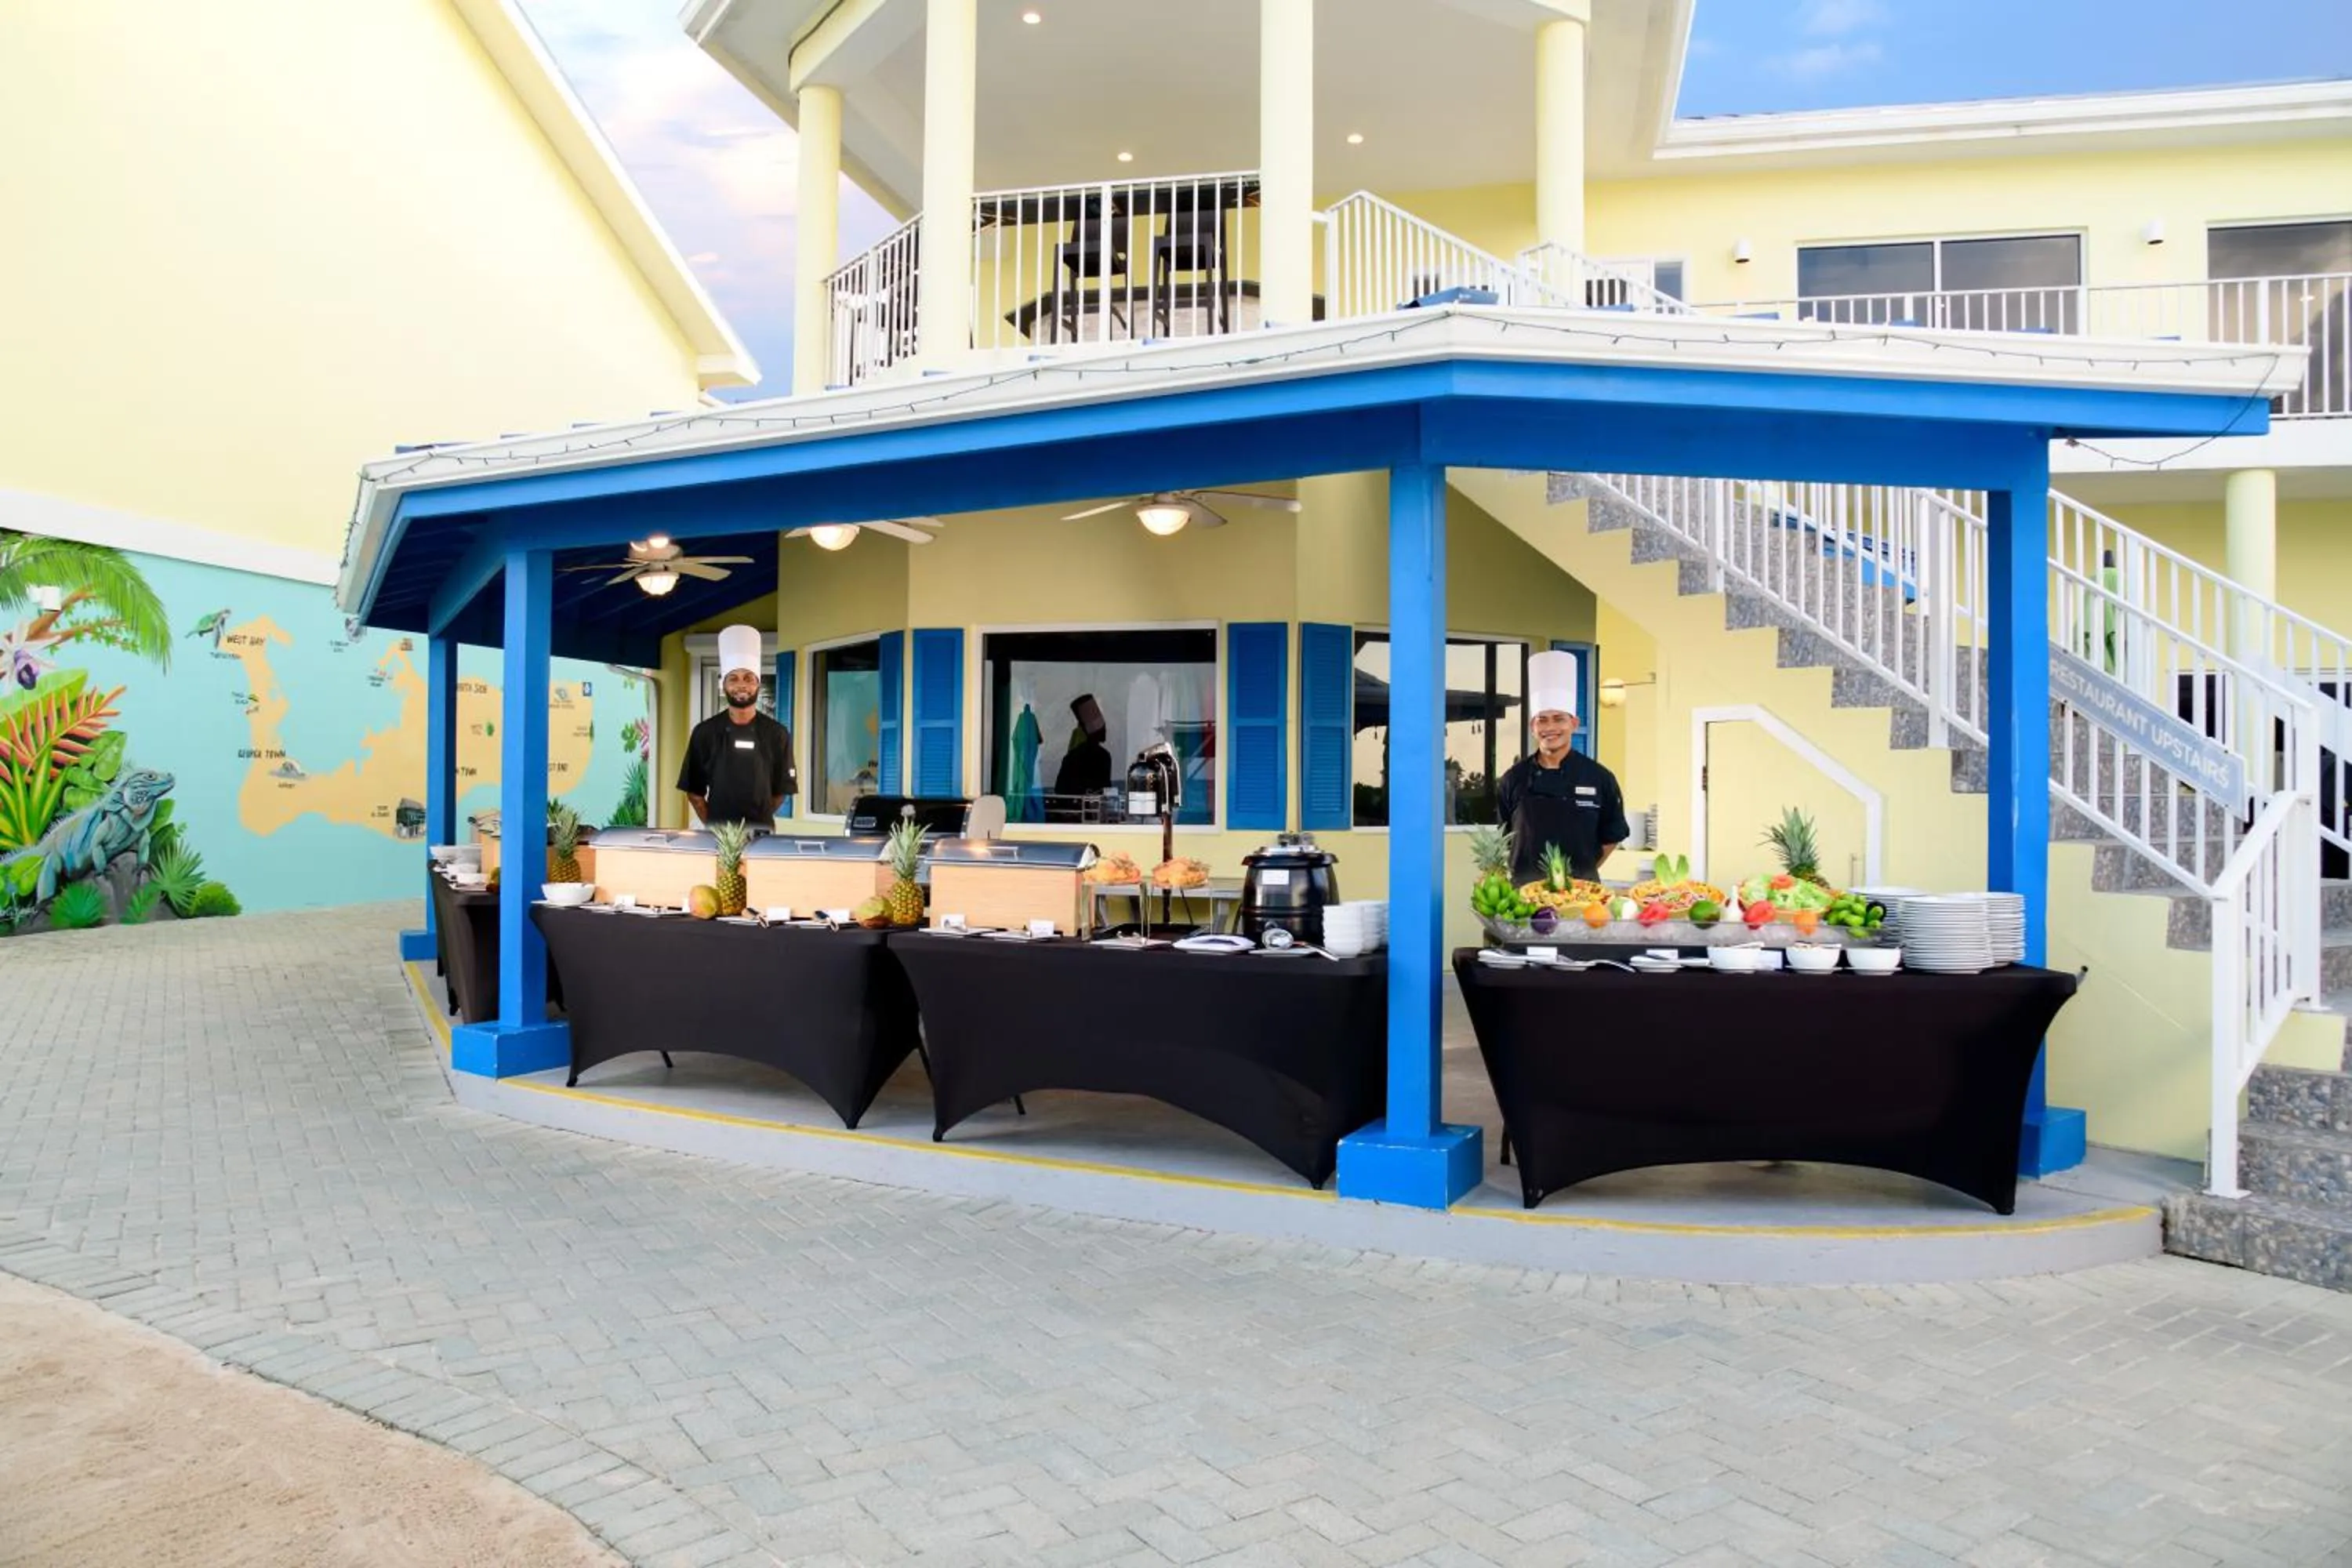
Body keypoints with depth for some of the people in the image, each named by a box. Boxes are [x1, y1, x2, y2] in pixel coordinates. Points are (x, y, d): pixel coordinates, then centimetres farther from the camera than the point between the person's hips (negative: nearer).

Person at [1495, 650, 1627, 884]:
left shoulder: (1599, 777, -2)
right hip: (1525, 887, 0)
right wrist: (1524, 874, 1)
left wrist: (1583, 873, 4)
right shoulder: (1514, 778, 0)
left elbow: (1612, 837, 8)